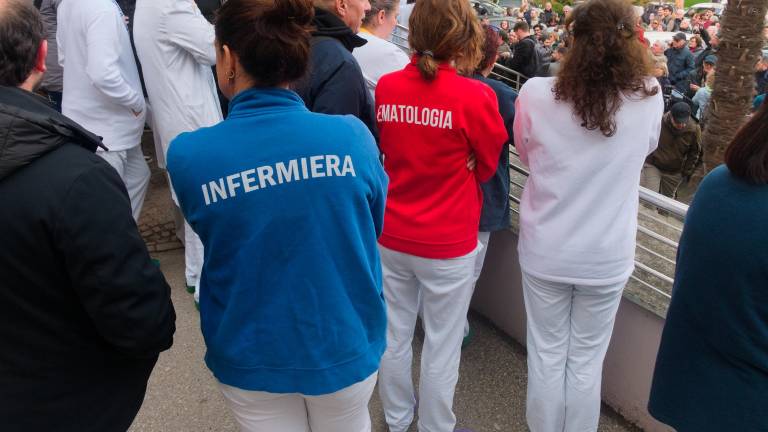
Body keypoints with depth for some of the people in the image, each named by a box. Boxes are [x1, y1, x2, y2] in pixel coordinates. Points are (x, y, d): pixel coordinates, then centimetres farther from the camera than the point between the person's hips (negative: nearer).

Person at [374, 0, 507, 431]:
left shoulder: (385, 86, -5)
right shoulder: (476, 96, -18)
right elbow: (487, 168, -1)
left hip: (391, 236, 5)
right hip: (448, 243, -4)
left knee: (395, 336, 21)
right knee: (442, 349, 14)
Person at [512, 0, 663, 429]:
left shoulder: (536, 94, -15)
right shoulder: (650, 97, -12)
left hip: (545, 250, 0)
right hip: (607, 256, 1)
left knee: (547, 355, 17)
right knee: (586, 363, 17)